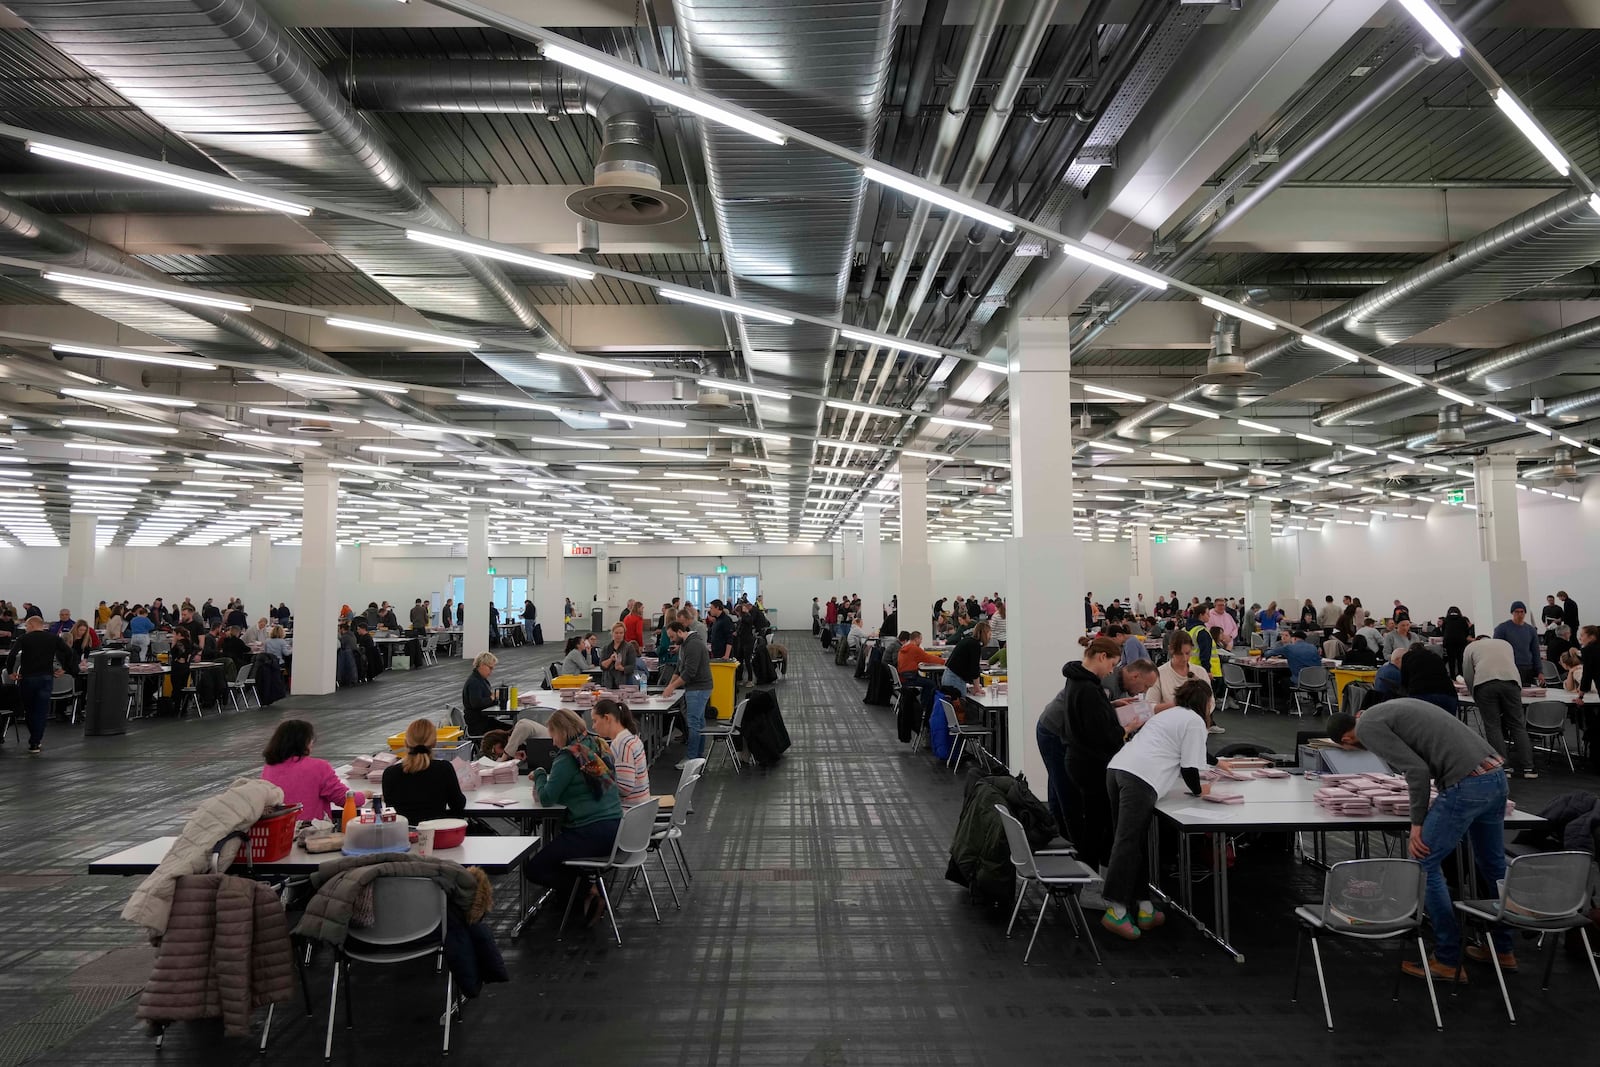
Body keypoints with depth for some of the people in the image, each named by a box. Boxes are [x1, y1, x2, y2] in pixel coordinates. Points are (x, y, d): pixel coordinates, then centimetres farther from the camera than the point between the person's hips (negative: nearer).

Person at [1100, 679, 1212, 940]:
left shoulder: (1168, 714, 33)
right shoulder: (1195, 722, 8)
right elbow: (1189, 766, 2)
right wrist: (1198, 790, 21)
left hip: (1116, 768, 8)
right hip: (1140, 778, -8)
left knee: (1132, 843, 10)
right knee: (1128, 843, -11)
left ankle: (1143, 908, 14)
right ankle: (1116, 911, -14)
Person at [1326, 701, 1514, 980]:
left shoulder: (1368, 727, -4)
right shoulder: (1393, 708, 22)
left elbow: (1417, 770, -13)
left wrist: (1417, 822, -4)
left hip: (1467, 784, -10)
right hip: (1495, 773, 10)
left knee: (1425, 865, 2)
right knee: (1492, 863, 23)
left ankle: (1447, 959, 9)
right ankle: (1503, 950, 38)